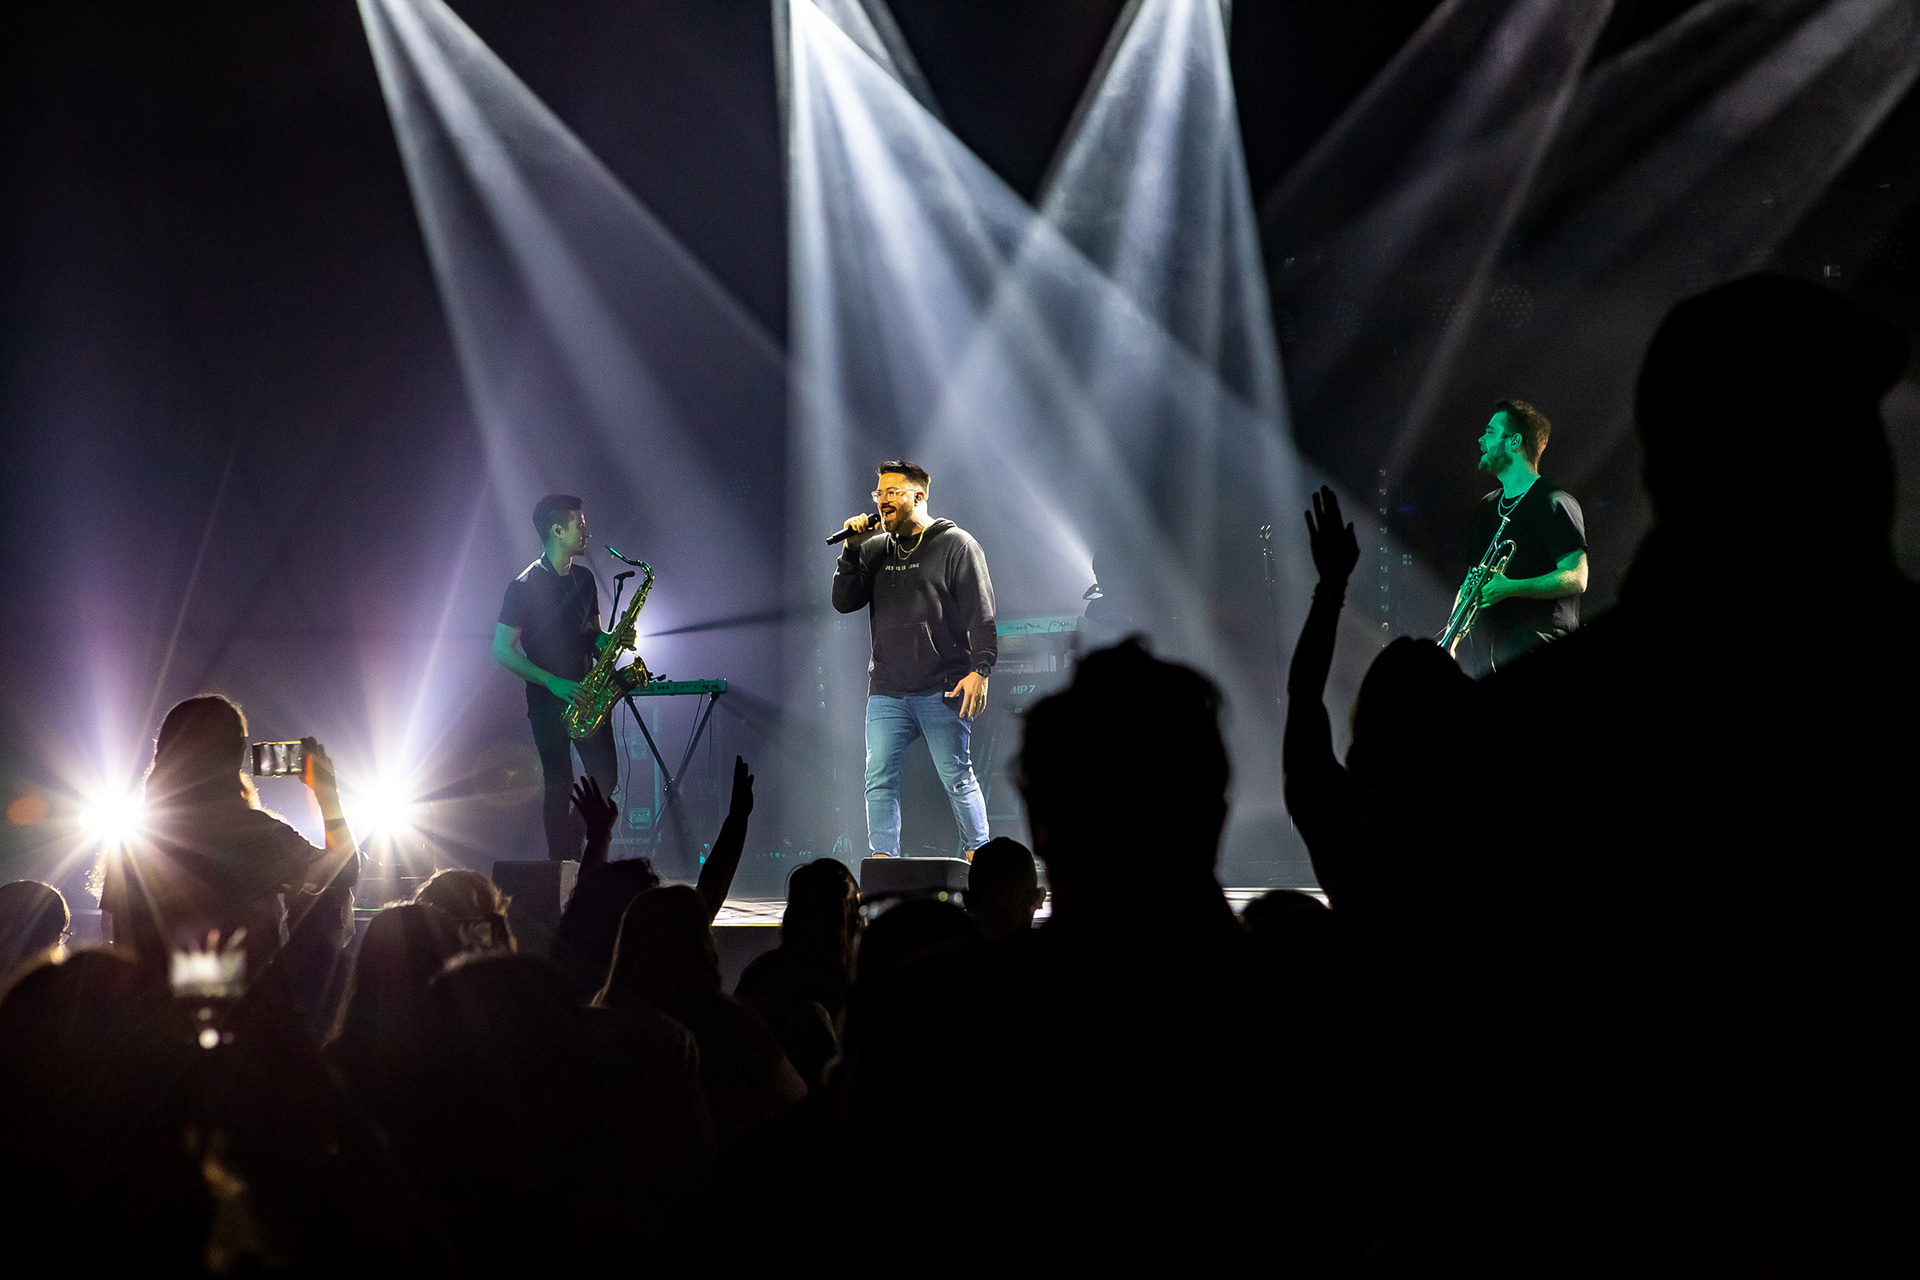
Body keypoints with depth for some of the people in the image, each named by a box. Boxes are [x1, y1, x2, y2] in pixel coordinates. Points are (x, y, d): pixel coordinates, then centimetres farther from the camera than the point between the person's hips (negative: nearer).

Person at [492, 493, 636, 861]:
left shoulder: (583, 579, 12)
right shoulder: (525, 586, -8)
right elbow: (502, 650, -11)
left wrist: (611, 640, -2)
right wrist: (552, 682, -19)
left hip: (584, 692, 6)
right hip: (548, 699, -6)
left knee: (605, 776, -2)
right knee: (559, 782, -8)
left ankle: (578, 854, 14)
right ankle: (562, 862, -1)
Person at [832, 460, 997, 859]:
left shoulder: (956, 545, 0)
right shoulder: (876, 550, 15)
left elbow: (981, 614, -5)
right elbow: (844, 601, 10)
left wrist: (979, 669, -15)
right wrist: (852, 550, -1)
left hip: (942, 691, -5)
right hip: (887, 691, 5)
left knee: (957, 778, 0)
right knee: (879, 779, -4)